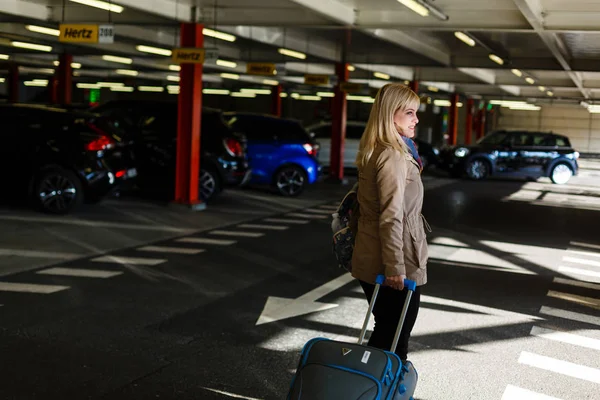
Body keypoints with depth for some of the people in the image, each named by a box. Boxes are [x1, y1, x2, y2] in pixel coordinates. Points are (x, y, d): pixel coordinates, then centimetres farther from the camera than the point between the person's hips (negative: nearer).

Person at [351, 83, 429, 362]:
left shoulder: (374, 152, 13)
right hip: (395, 267, -10)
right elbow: (391, 217, -23)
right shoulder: (393, 156, -18)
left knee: (384, 333, 19)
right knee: (395, 340, 2)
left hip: (370, 263, 10)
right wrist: (395, 267, -23)